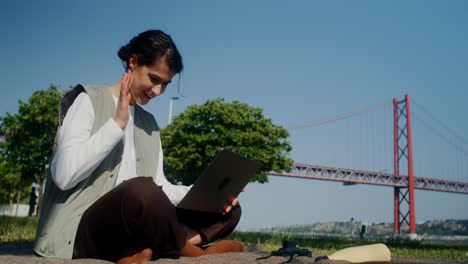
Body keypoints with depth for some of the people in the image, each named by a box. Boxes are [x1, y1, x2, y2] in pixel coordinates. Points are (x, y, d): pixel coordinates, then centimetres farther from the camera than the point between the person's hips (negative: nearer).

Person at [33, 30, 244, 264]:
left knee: (229, 209, -5)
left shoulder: (149, 122, 18)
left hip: (131, 231, 7)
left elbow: (160, 188, 8)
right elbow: (64, 175, -16)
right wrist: (118, 123, -13)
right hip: (80, 230, -7)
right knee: (141, 189, -38)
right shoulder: (88, 100, 0)